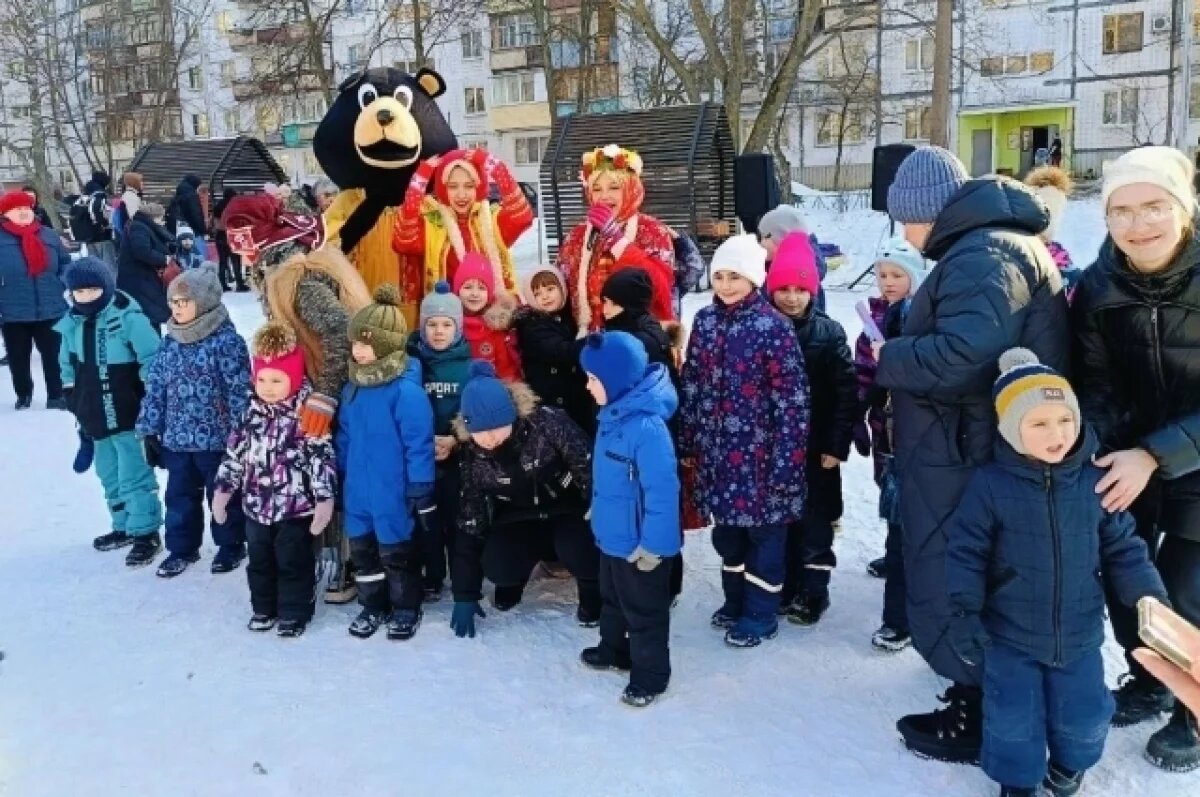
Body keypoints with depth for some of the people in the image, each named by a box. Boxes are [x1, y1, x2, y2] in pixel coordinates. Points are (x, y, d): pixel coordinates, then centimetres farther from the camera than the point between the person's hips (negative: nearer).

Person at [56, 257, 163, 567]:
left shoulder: (128, 317, -17)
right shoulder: (71, 323, 5)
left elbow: (152, 361, -16)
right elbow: (68, 364, 20)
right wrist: (72, 396, 19)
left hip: (128, 414, -8)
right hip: (95, 416, 8)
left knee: (134, 475, -6)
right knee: (110, 476, 18)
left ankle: (146, 532, 4)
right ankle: (123, 526, 32)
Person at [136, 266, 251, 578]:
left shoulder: (227, 340, -14)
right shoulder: (170, 342, 5)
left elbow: (240, 391, -14)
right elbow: (155, 387, 9)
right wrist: (149, 431, 8)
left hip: (217, 438, -6)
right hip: (176, 438, 6)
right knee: (179, 495, 15)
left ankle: (231, 545, 28)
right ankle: (181, 547, 31)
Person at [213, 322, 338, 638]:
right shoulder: (252, 415, 2)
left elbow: (322, 458, -15)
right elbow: (234, 454, 10)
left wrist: (324, 500, -17)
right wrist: (223, 490, 12)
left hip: (296, 507, -5)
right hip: (256, 506, 6)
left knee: (294, 563, 7)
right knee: (259, 562, 18)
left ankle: (294, 612, 22)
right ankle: (263, 608, 35)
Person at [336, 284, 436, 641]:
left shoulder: (407, 391, -22)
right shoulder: (352, 388, 2)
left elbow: (419, 446, -19)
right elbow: (344, 439, 12)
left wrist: (422, 495, -15)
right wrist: (340, 479, 16)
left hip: (394, 495, -7)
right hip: (358, 492, 7)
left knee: (397, 553, 10)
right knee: (362, 550, 18)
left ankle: (407, 609, 30)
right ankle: (374, 606, 37)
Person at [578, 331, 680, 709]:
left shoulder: (647, 426, -30)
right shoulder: (613, 414, -1)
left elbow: (662, 490, -28)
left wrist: (653, 544, -24)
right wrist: (598, 511, 22)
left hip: (640, 543, -9)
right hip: (612, 535, 9)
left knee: (644, 610, 10)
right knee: (613, 600, 27)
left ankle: (650, 676, 27)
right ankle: (614, 650, 48)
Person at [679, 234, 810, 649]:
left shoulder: (774, 327, -12)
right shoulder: (705, 321, 5)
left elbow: (791, 398, -13)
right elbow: (692, 383, 11)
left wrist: (785, 459, -16)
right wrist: (688, 439, 10)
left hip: (759, 450, -5)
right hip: (717, 449, 5)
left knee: (763, 528, 7)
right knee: (726, 527, 17)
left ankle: (760, 614, 21)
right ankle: (735, 601, 35)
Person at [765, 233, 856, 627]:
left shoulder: (829, 333, -5)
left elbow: (847, 392, -6)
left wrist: (837, 445, -10)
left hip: (815, 448, -2)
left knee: (813, 523, 6)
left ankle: (812, 593, 18)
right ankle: (785, 588, 26)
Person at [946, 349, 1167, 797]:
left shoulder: (1096, 482, -6)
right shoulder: (990, 485, -15)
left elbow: (1123, 550, 4)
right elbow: (966, 553, -10)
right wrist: (964, 613, -13)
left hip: (1079, 634, 3)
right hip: (1009, 635, -2)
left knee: (1085, 718, 14)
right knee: (1013, 722, 5)